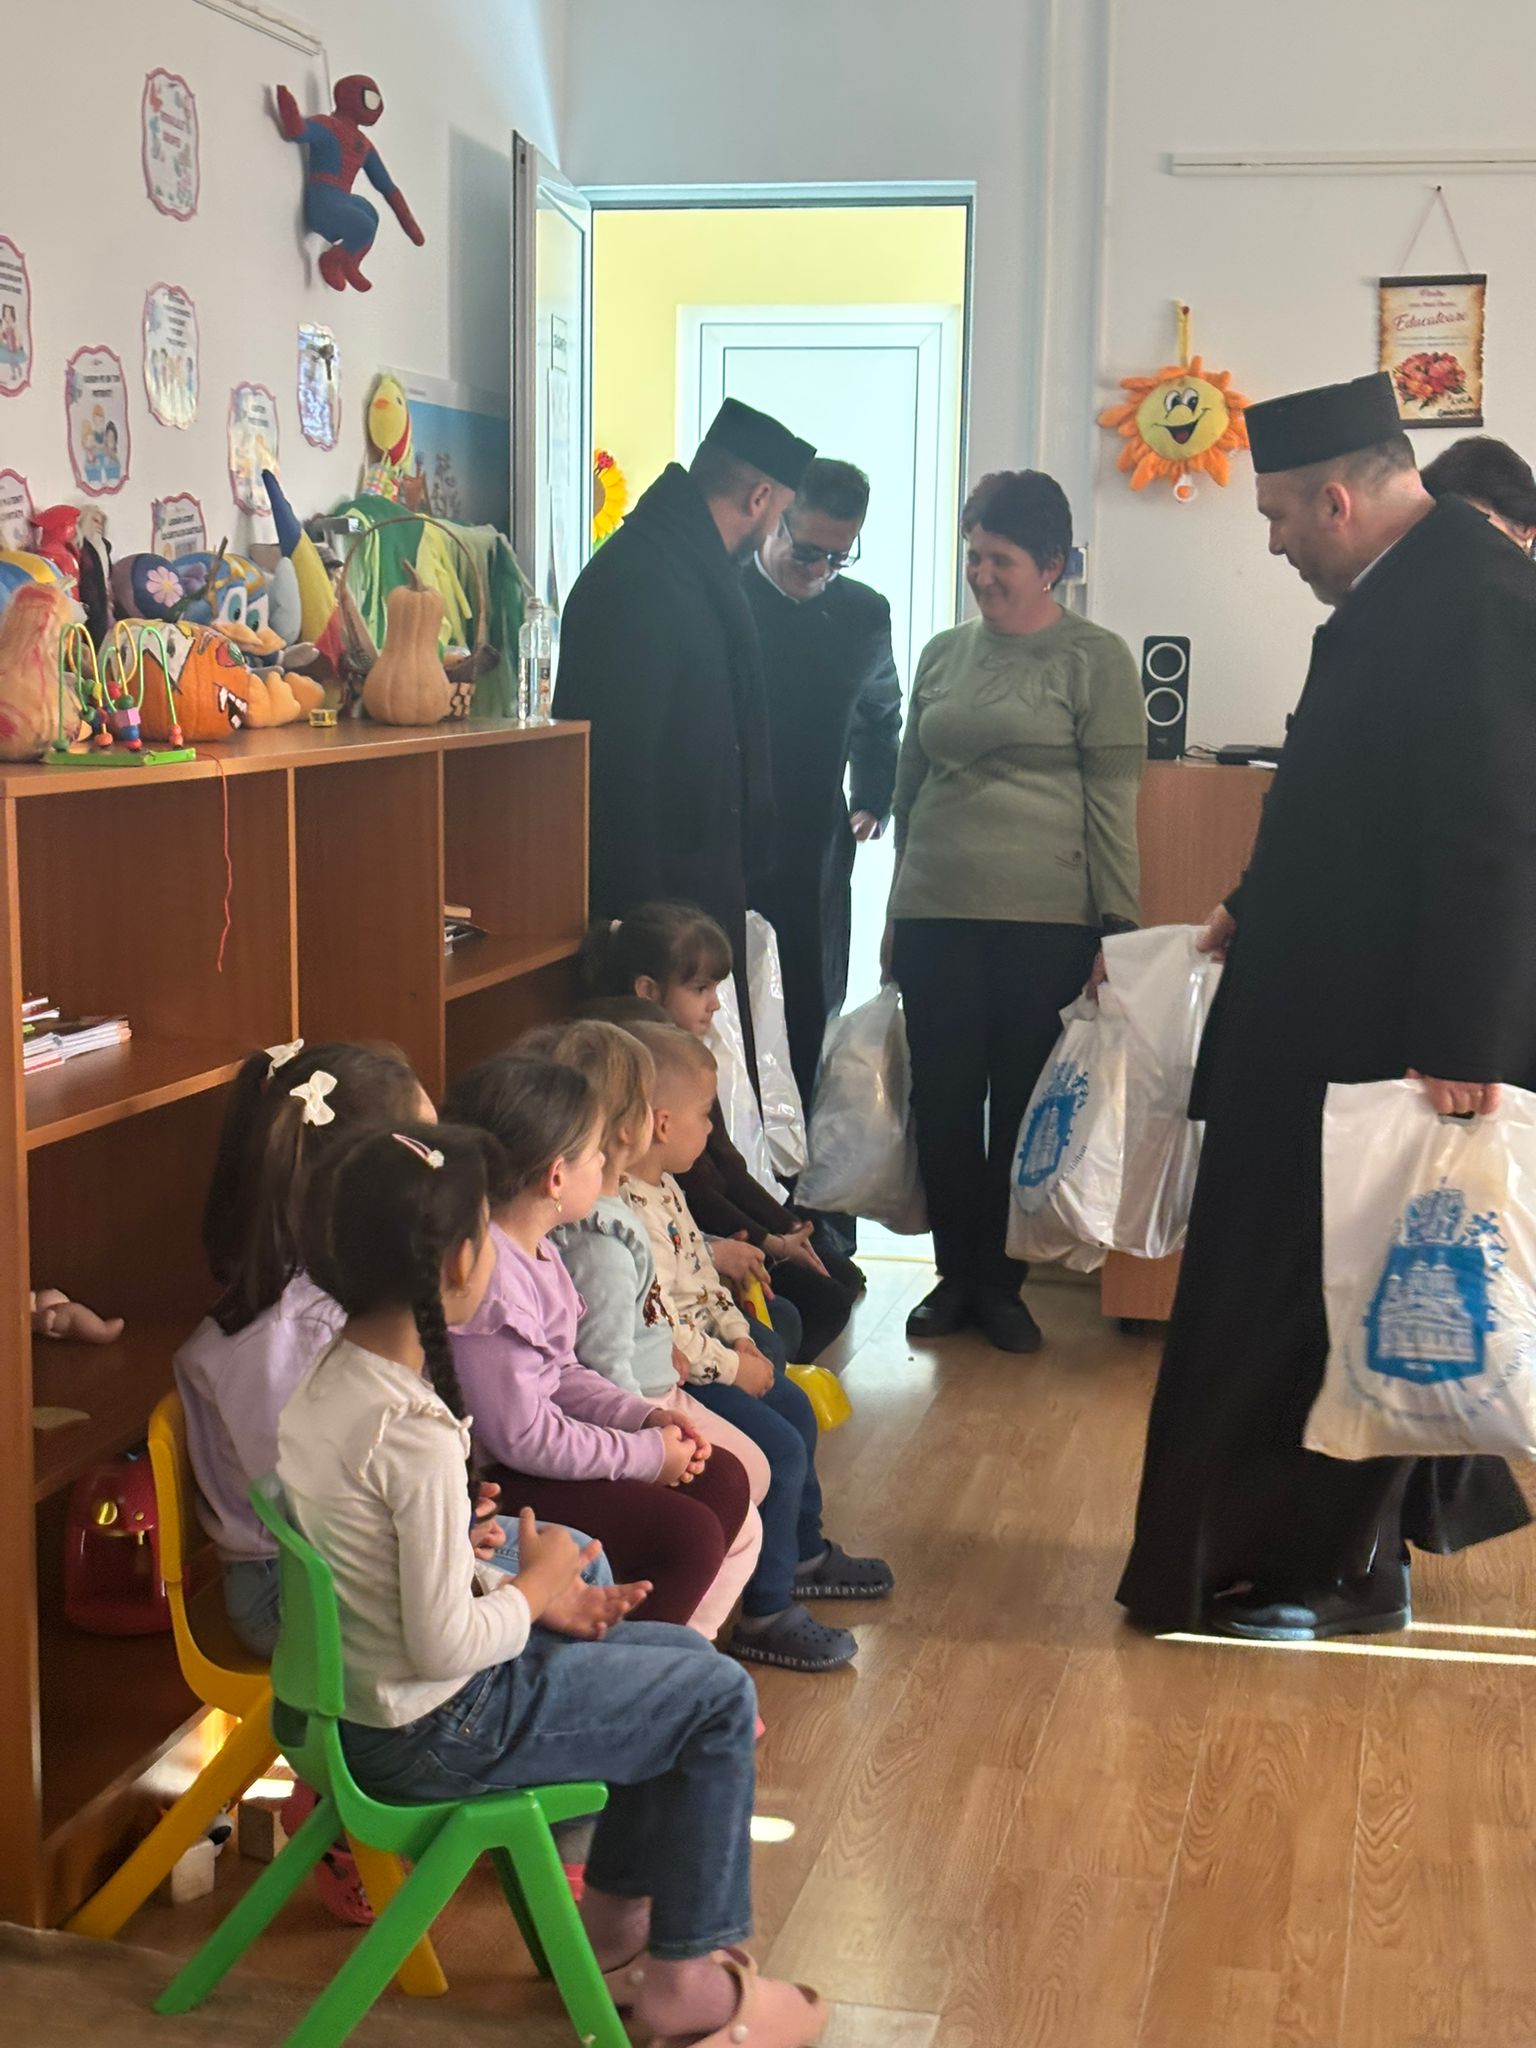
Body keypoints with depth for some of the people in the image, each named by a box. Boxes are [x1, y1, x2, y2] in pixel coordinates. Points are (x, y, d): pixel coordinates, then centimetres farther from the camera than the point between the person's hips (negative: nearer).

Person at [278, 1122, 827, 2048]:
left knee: (684, 1653, 20)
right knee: (721, 1698, 3)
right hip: (434, 1734, -9)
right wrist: (537, 1585, -9)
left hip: (358, 1693, 9)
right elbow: (445, 1648, -26)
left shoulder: (331, 1377, -1)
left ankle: (617, 1910, 32)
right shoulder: (415, 1433, -30)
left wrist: (536, 1593, 1)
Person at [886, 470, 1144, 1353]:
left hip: (1046, 923, -4)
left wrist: (1116, 927, -8)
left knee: (1023, 1105, 5)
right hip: (937, 917, 4)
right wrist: (896, 913, 18)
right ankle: (954, 1273, 20)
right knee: (944, 1102, 6)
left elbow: (1113, 801, -4)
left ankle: (1002, 1281, 18)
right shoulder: (944, 654, 13)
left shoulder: (1096, 659, -1)